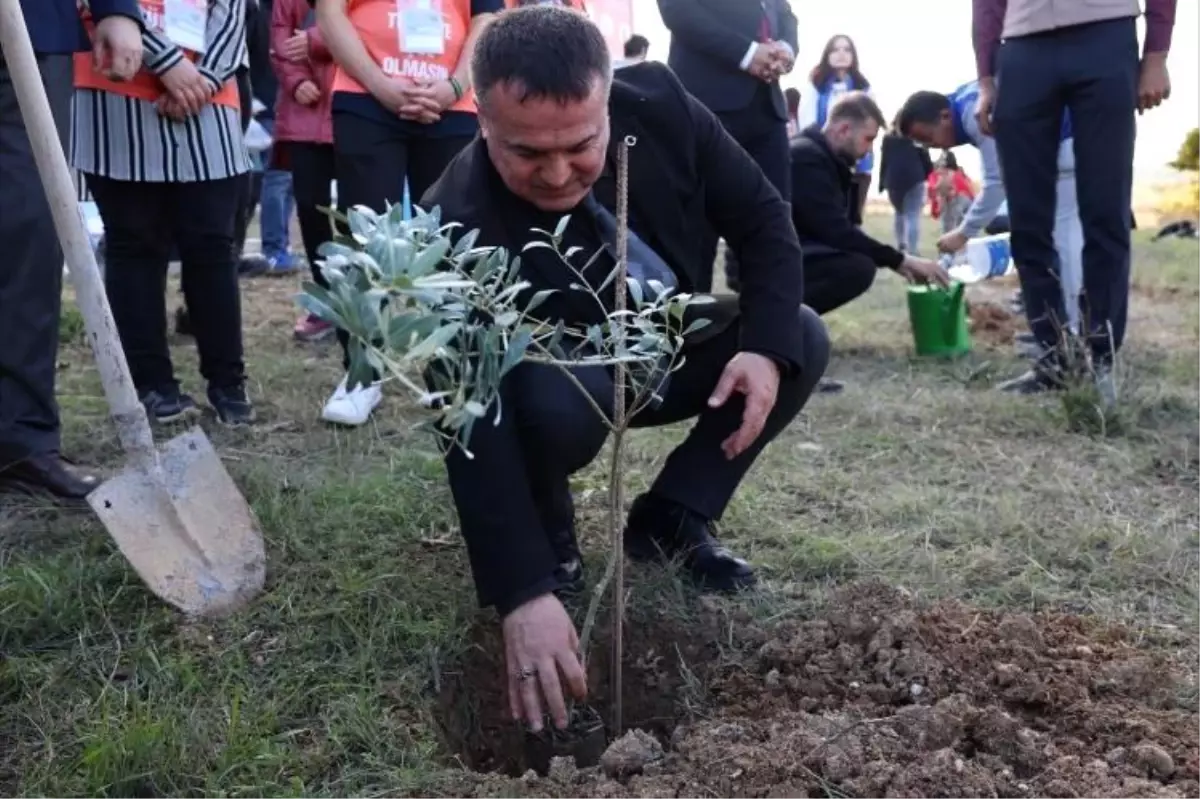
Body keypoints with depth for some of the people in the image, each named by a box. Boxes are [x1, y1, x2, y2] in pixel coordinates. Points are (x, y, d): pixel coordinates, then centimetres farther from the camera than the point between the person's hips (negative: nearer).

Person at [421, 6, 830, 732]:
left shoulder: (660, 104, -23)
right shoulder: (459, 228, -35)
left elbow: (763, 218, -10)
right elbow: (474, 423, -39)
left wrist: (767, 345, -26)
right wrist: (524, 593, -46)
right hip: (557, 386, -4)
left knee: (803, 339, -14)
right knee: (562, 399, -37)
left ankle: (671, 517, 0)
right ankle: (547, 533, -2)